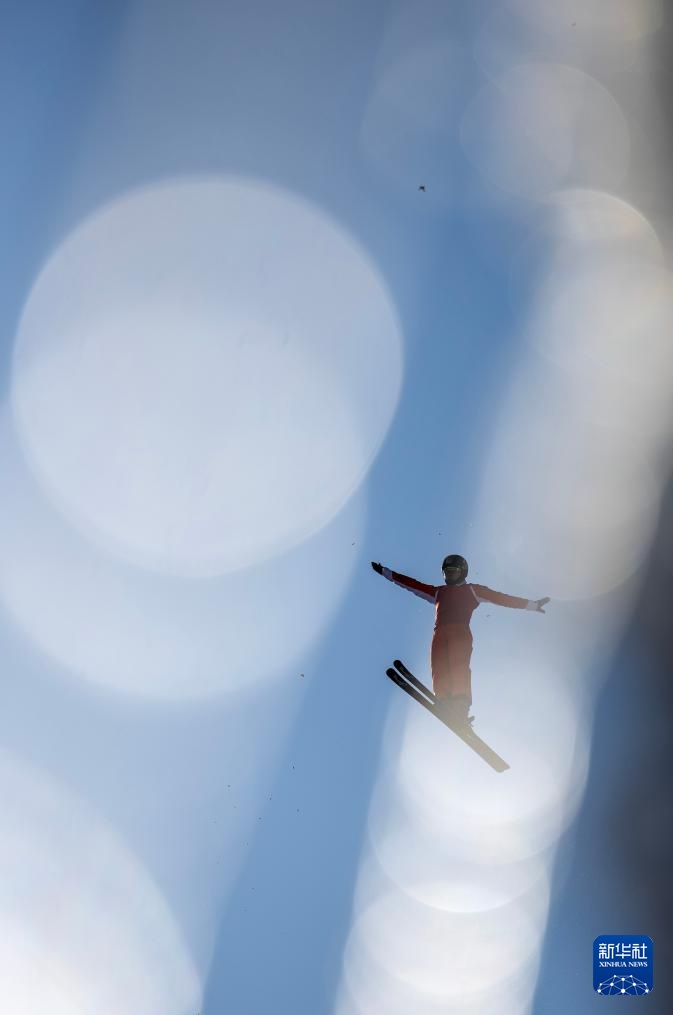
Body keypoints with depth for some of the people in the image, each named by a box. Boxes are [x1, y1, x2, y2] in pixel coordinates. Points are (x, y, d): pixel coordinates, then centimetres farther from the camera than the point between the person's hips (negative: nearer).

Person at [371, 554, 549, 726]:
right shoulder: (438, 592, 33)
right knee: (439, 671, -18)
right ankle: (445, 706, -31)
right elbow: (413, 584, 33)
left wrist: (533, 604, 15)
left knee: (458, 667, -25)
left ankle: (460, 708, -35)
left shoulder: (472, 590, 23)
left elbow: (500, 598, 20)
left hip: (460, 632, -4)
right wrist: (386, 572, 33)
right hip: (440, 634, 4)